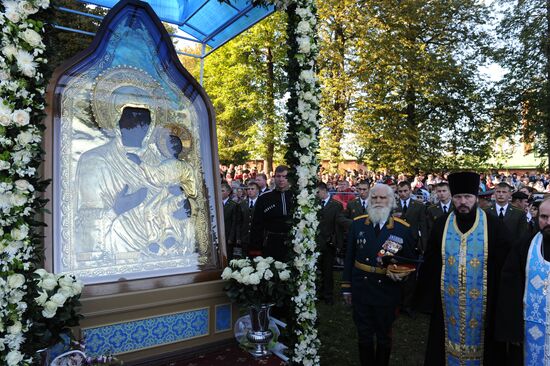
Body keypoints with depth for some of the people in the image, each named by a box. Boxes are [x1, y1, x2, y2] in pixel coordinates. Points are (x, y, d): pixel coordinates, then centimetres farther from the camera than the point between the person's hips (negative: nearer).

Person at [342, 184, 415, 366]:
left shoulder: (403, 228, -6)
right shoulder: (357, 223, -2)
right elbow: (349, 257, 2)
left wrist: (402, 273, -18)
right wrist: (347, 287, 3)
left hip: (387, 292, -1)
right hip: (360, 290, 1)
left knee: (384, 337, 18)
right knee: (364, 335, 17)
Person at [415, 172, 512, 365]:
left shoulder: (494, 225, -8)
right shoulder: (441, 224, -2)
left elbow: (505, 266, -3)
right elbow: (429, 263, 2)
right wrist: (425, 297, 2)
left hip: (482, 303, -1)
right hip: (447, 301, 2)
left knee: (477, 341, 14)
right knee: (450, 341, 15)